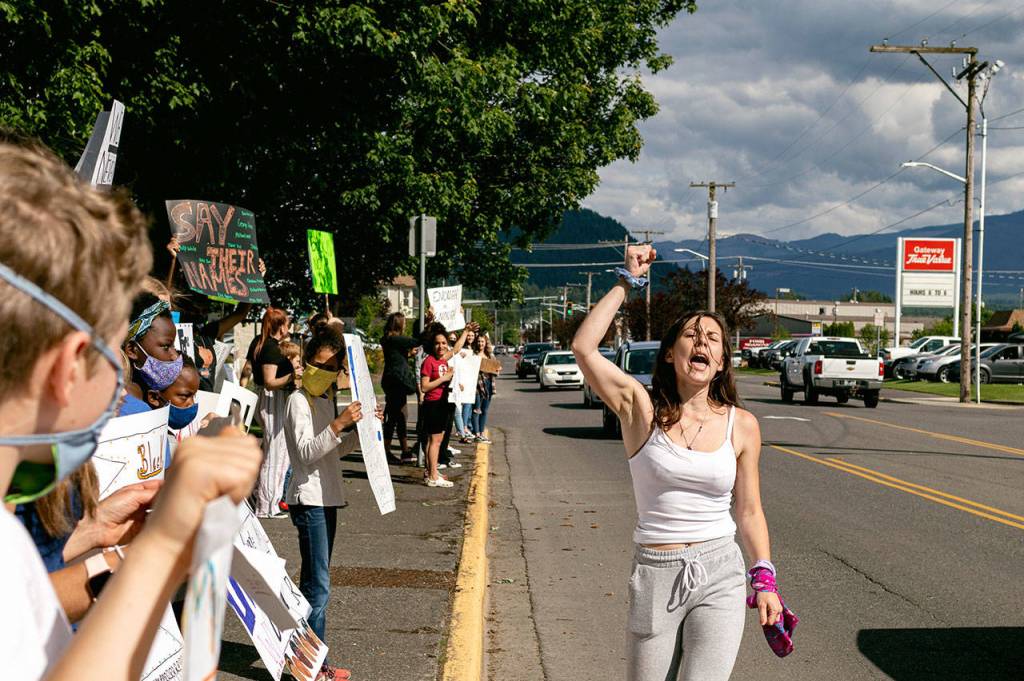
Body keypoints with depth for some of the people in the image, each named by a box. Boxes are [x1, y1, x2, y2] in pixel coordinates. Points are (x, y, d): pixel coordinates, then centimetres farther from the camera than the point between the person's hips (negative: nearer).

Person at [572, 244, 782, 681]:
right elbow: (583, 347, -16)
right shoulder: (642, 409, -4)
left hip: (719, 577, 1)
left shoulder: (741, 425, 2)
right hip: (654, 578, 0)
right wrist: (627, 283, -10)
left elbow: (749, 512, 9)